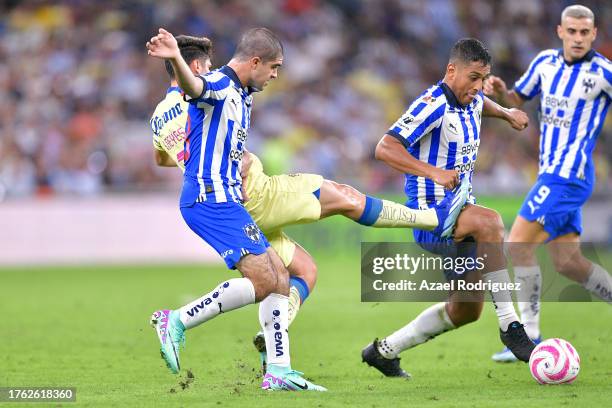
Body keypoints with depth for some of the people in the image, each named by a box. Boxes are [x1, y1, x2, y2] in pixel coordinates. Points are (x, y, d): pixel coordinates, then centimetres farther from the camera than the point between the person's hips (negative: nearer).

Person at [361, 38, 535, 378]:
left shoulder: (471, 101, 9)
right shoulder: (433, 105, -18)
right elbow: (385, 149, -27)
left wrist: (507, 114, 18)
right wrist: (433, 172, -37)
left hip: (459, 212, 9)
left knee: (465, 311, 11)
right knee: (490, 222, -38)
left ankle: (384, 351, 28)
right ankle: (510, 327, -36)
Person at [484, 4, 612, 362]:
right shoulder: (546, 62, 9)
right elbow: (517, 100, 21)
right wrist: (500, 91, 0)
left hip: (569, 174, -7)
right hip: (552, 172, 7)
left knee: (519, 244, -12)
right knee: (567, 263, 6)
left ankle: (529, 337, -7)